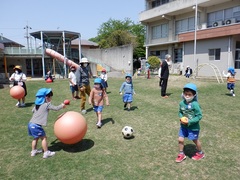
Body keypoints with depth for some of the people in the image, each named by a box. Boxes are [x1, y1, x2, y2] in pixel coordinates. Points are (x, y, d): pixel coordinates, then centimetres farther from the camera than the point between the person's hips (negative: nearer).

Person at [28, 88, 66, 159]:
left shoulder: (37, 104, 13)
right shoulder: (47, 105, -10)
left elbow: (33, 110, 29)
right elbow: (56, 108, -6)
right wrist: (62, 106, 11)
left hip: (31, 124, 9)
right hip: (36, 125, -9)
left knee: (36, 137, 24)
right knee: (44, 137, 3)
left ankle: (33, 151, 37)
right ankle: (46, 153, 9)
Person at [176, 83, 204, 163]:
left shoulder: (195, 104, -25)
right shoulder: (182, 103, -9)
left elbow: (199, 116, -20)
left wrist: (189, 122, -24)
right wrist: (181, 118, -13)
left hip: (193, 127, -4)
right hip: (183, 126, 5)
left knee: (195, 140, 16)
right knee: (180, 140, 6)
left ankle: (200, 153, 44)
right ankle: (181, 154, 28)